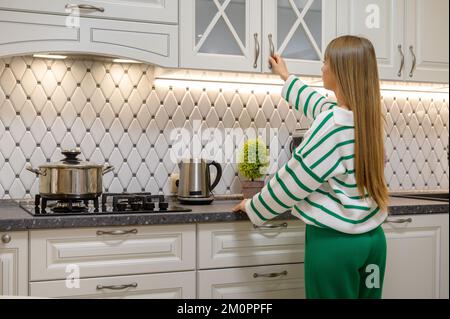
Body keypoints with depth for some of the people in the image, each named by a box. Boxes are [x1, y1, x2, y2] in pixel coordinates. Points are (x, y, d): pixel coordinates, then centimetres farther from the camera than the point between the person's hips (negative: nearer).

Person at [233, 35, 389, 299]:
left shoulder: (332, 124, -20)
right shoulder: (370, 116, 4)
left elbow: (294, 179, -14)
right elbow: (319, 105, 24)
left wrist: (254, 208, 2)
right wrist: (287, 78, 38)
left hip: (334, 241, -8)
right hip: (373, 238, 8)